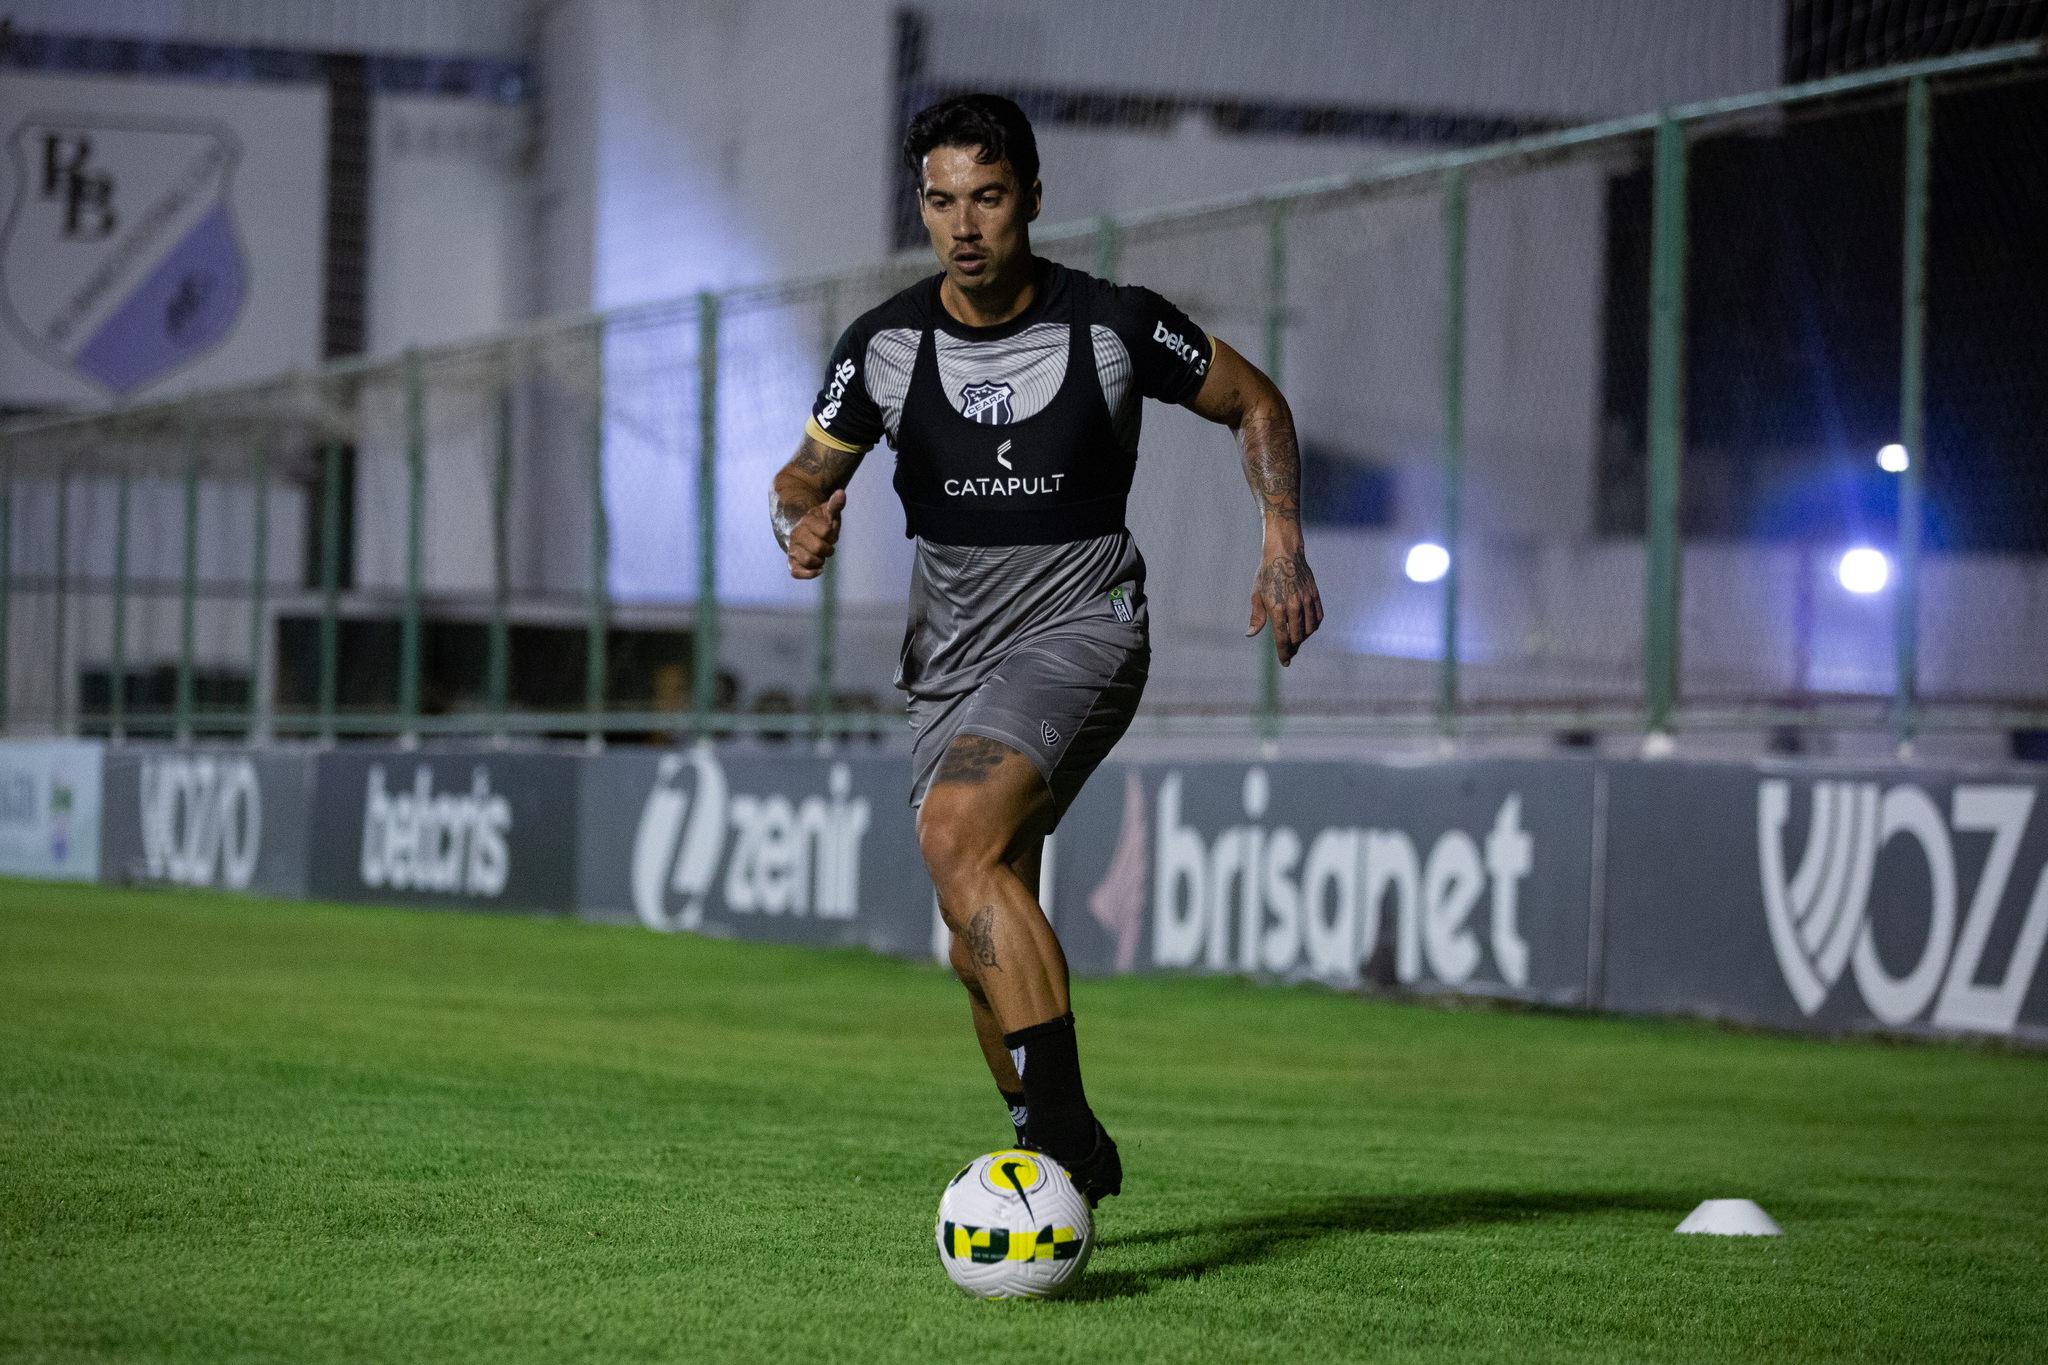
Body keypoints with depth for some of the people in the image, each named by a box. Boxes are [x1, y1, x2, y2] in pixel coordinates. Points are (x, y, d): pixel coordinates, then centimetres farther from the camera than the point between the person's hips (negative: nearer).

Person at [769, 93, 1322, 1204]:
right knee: (986, 940, 6)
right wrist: (802, 525, -15)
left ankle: (1060, 1122, -32)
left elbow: (1254, 403, 7)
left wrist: (1283, 544, -5)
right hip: (950, 646, 5)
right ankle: (1063, 1158, 26)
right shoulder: (884, 344, -2)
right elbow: (804, 475, 9)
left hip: (1081, 623, -5)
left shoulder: (1115, 326, -8)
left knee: (956, 835, -29)